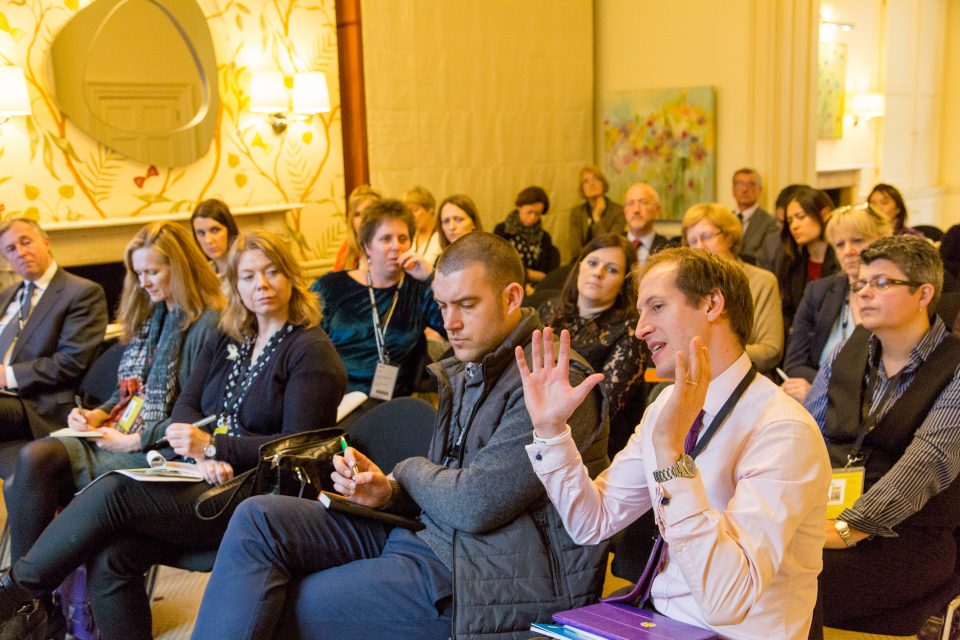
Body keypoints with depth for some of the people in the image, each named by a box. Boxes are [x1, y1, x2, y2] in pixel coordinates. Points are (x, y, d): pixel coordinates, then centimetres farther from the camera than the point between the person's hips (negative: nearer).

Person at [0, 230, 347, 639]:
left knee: (111, 491, -19)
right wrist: (203, 456, -13)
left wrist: (213, 446, -18)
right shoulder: (225, 341, 15)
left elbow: (298, 446, -12)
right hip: (211, 481, 6)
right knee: (109, 557, -18)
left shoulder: (310, 350, -6)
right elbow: (185, 408, 8)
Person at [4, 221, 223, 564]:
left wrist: (134, 441, -14)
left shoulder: (207, 326, -9)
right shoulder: (149, 317, 18)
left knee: (36, 459, -23)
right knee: (21, 487, -15)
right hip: (114, 440, 8)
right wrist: (98, 415, 5)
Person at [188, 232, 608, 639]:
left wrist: (409, 471, -3)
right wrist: (388, 491, -5)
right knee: (258, 518, -6)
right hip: (423, 529, 9)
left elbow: (475, 505, -22)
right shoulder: (465, 369, 12)